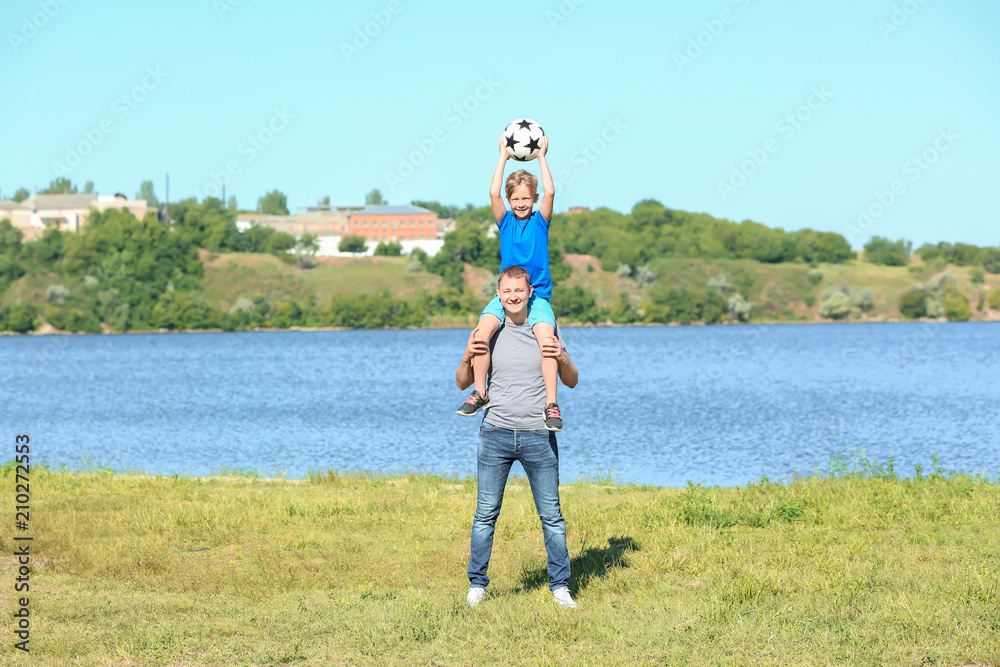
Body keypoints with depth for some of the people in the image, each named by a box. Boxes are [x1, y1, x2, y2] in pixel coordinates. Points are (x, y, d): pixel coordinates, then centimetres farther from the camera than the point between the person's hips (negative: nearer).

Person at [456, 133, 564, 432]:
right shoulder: (505, 221, 11)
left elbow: (550, 193, -7)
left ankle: (551, 404, -23)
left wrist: (541, 157, 0)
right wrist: (503, 157, 0)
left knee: (545, 335, -26)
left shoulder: (540, 221, 8)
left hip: (538, 296, -1)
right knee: (484, 327, -25)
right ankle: (480, 392, -13)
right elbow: (494, 193, -4)